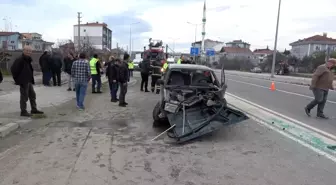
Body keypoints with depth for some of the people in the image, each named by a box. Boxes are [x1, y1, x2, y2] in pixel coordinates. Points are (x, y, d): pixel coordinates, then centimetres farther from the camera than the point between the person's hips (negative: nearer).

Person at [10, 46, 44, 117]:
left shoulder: (28, 59, 13)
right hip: (23, 82, -9)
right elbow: (13, 69, -18)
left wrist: (32, 79, 13)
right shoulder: (20, 59, -15)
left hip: (29, 81, 10)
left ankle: (34, 109, 25)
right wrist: (17, 80, -14)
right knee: (24, 96, -2)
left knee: (32, 95, 15)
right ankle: (23, 111, 8)